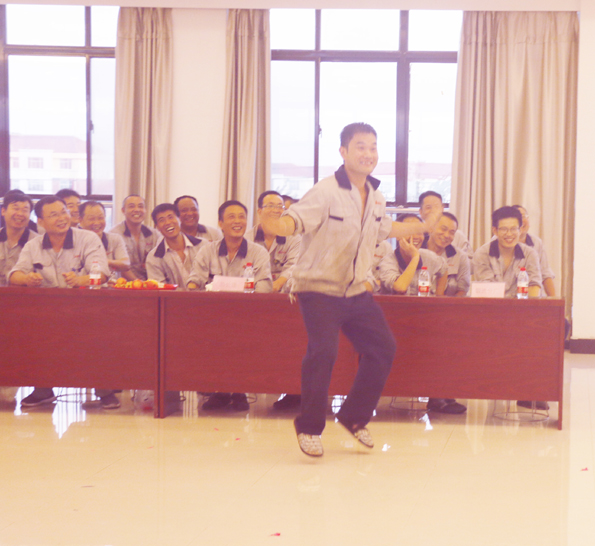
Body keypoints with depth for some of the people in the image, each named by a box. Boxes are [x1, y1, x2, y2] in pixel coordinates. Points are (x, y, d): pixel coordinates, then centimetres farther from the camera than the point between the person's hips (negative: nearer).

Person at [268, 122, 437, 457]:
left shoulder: (376, 197, 7)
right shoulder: (326, 193, -17)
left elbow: (385, 228, 27)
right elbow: (295, 220, -31)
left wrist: (423, 227, 33)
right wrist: (278, 225, -54)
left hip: (357, 291, 8)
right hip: (320, 288, -8)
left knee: (383, 348, 8)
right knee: (323, 352, -22)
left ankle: (355, 417, 27)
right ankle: (309, 427, -2)